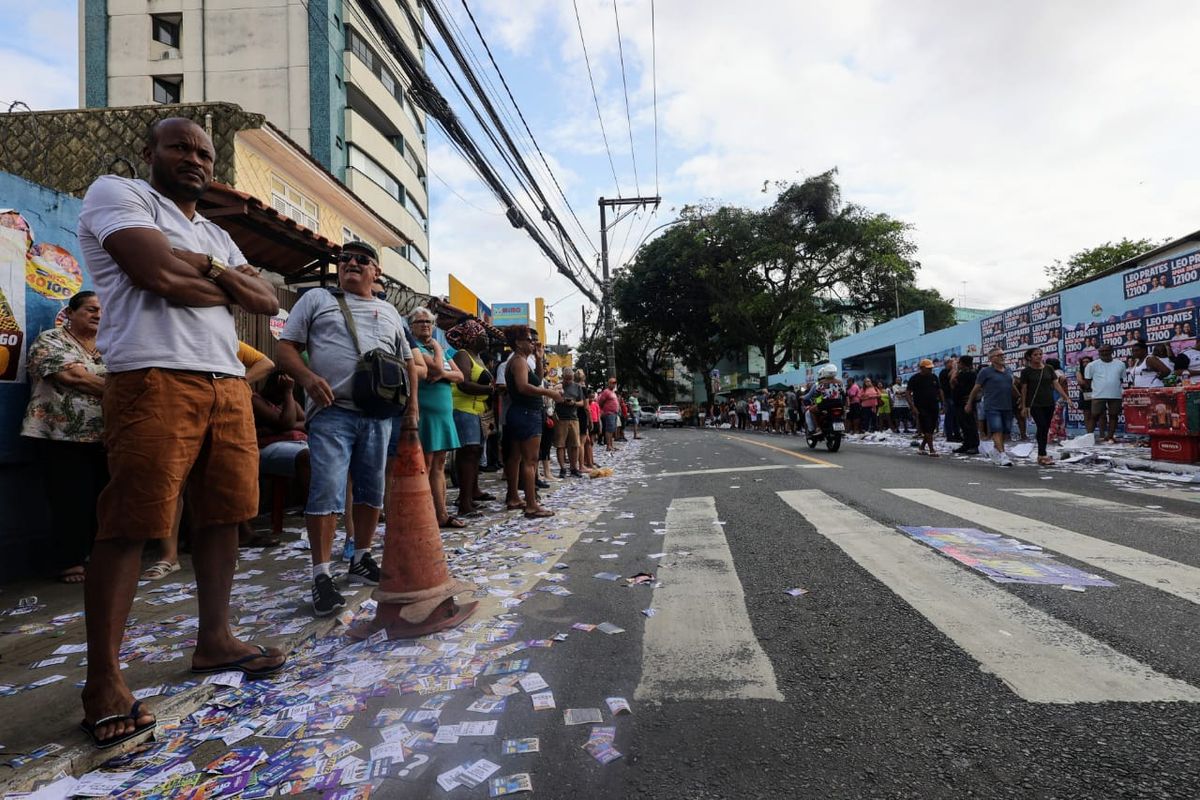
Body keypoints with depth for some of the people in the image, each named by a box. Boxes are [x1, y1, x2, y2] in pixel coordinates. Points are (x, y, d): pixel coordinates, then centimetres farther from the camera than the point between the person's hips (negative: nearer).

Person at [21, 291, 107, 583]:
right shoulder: (49, 340, 0)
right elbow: (73, 378, -15)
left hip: (105, 438, 5)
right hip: (63, 437, -5)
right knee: (72, 503, -3)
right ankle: (69, 562, 9)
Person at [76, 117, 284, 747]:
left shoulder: (217, 237, 26)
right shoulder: (116, 193, 7)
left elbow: (268, 302, 14)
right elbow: (160, 274, -12)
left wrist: (211, 269, -1)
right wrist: (227, 287, 4)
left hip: (229, 385, 7)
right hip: (154, 380, -7)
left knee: (222, 515, 7)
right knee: (128, 527, -5)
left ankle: (214, 640, 20)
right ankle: (103, 681, 4)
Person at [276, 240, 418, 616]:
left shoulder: (389, 311, 20)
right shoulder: (316, 299, 10)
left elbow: (407, 361, 23)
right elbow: (286, 348, 4)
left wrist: (412, 402, 10)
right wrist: (308, 377, -16)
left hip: (378, 416, 4)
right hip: (331, 412, -4)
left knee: (372, 490, 9)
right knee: (327, 492, -9)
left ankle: (361, 560, 24)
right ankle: (322, 575, 0)